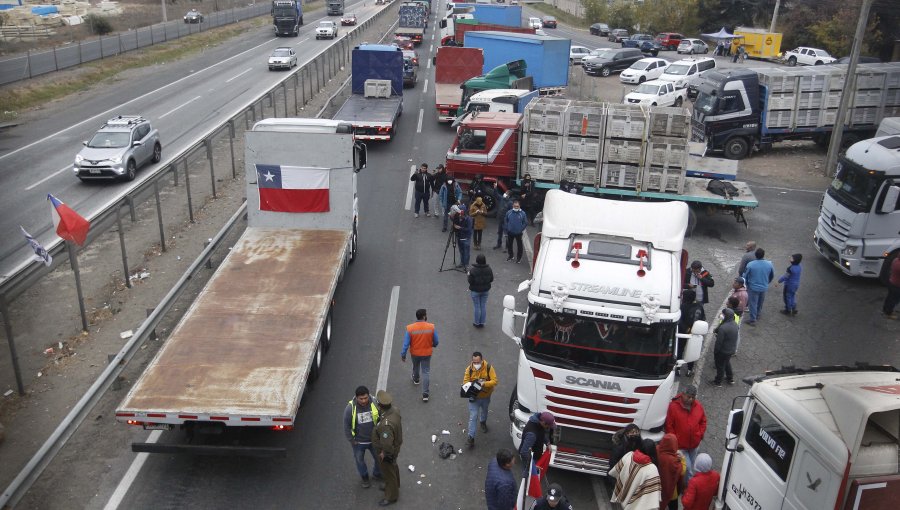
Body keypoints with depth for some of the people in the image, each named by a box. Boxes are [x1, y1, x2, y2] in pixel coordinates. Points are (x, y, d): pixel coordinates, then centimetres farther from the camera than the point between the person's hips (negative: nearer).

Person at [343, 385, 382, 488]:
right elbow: (346, 426, -12)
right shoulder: (350, 408, -25)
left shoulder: (374, 404, -20)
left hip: (374, 440, 2)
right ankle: (365, 478, 50)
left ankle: (377, 474, 51)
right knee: (360, 461, 21)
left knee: (379, 458, 20)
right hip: (359, 442, -1)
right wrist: (352, 440, -7)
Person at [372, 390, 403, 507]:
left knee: (388, 473, 18)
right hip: (395, 446, 8)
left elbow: (387, 444, -40)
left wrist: (385, 453, -22)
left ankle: (391, 496, 42)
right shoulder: (394, 411, -17)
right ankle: (394, 486, 58)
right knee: (393, 467, 32)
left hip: (387, 453, -8)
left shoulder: (386, 424, -44)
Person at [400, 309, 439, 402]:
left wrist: (403, 355, -2)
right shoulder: (431, 327, -20)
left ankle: (416, 379, 58)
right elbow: (436, 341, -7)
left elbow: (406, 343, -15)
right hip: (427, 353, -1)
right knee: (426, 372, 10)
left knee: (415, 366, 30)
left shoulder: (410, 328, -22)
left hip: (415, 353, 1)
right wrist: (433, 345, 16)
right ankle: (425, 394, 8)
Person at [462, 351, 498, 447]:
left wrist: (484, 383, -39)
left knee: (484, 410, 30)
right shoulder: (469, 369, -18)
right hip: (474, 397, -1)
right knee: (473, 417, -6)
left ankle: (483, 422, 61)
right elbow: (465, 382, -13)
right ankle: (471, 437, -1)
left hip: (486, 396, 2)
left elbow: (495, 381, -24)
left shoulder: (488, 368, -22)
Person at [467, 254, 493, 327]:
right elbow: (491, 279, -1)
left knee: (476, 306, 9)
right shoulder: (488, 269, -9)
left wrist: (469, 275, -1)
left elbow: (470, 281, -18)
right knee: (483, 306, 14)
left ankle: (477, 323, 20)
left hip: (475, 291, -4)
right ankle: (482, 322, 23)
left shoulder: (473, 270, -23)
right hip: (486, 290, 4)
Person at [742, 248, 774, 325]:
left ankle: (753, 320, 14)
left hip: (753, 287, -4)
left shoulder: (750, 265, -21)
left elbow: (745, 276, -9)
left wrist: (746, 284, 11)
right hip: (764, 287, 4)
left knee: (753, 303, 8)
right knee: (760, 303, 23)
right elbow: (772, 276, 6)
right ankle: (757, 315, 42)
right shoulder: (769, 264, -9)